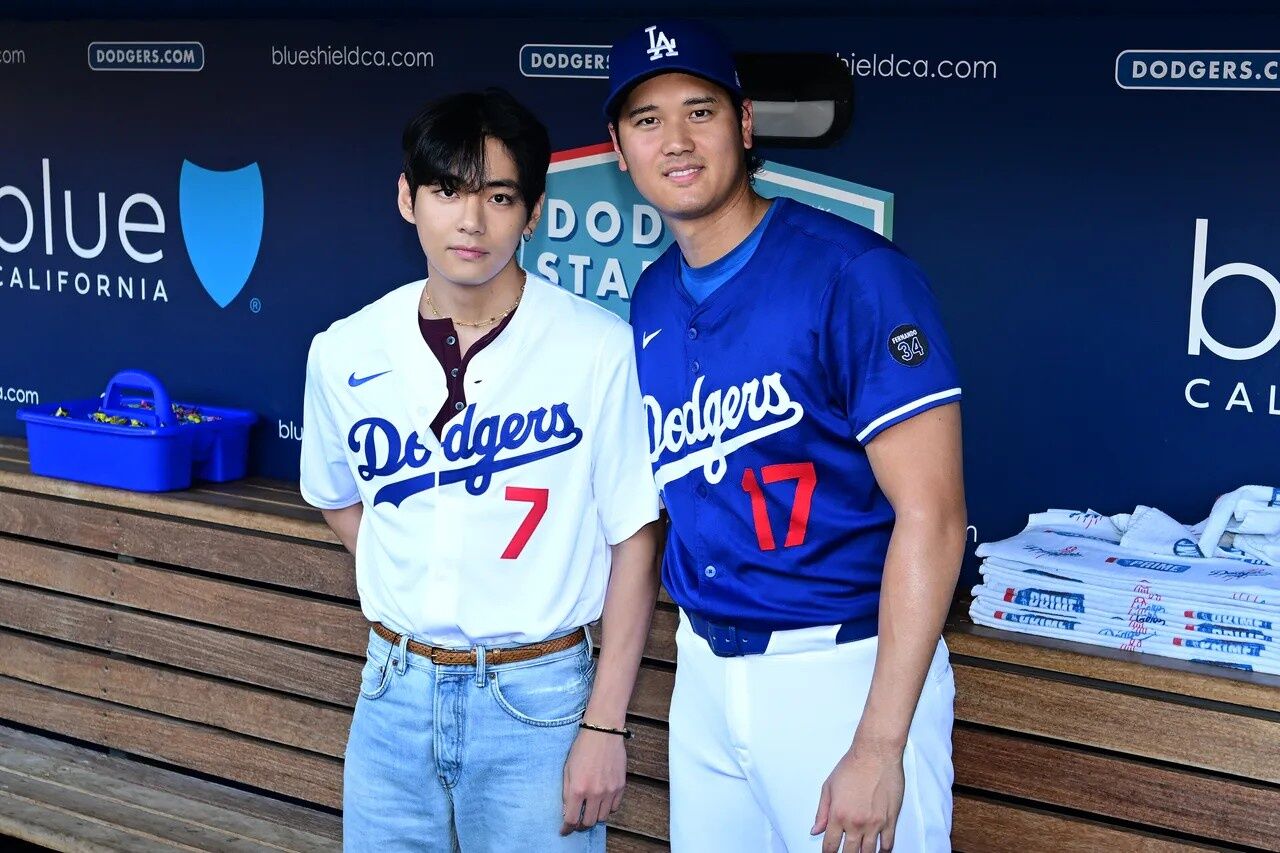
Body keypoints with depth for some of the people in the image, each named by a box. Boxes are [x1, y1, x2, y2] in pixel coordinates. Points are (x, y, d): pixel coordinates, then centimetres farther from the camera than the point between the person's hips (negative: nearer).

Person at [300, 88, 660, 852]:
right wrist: (415, 586, 3)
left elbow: (633, 541, -8)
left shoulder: (599, 350, -13)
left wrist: (606, 726, -8)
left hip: (537, 699, -3)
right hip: (395, 693, 3)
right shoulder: (344, 353, -2)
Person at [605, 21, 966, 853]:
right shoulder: (652, 301, 5)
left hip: (844, 669, -6)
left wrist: (879, 746, -19)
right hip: (703, 668, 6)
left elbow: (930, 515, -17)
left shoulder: (852, 274, -15)